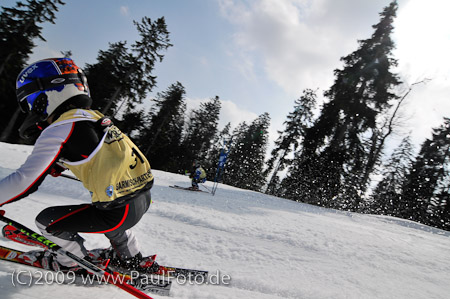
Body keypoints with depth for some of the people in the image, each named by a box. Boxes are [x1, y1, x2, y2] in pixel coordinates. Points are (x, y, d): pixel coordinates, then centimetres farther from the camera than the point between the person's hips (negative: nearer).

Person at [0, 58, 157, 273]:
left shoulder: (59, 130, -11)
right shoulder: (92, 116, 12)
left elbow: (26, 182, -12)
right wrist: (59, 165, 29)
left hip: (120, 211, -8)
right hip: (144, 198, 8)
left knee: (46, 221, 10)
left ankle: (76, 262, 31)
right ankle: (132, 260, 43)